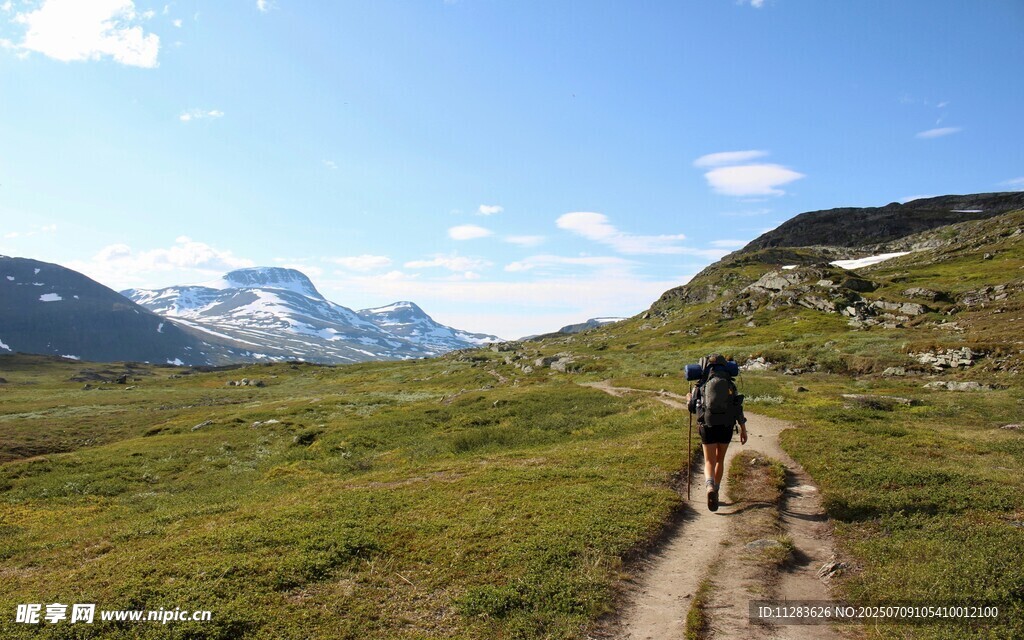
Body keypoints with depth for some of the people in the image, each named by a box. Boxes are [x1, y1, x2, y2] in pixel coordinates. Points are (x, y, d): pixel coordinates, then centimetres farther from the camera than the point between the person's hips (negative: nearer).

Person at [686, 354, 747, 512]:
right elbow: (738, 408, -1)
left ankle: (710, 488, -27)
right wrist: (743, 429, 2)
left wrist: (689, 399, 34)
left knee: (709, 462, 1)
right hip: (726, 427, 2)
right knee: (720, 460, 20)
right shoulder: (730, 385, 6)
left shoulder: (700, 386, 3)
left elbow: (692, 408, 11)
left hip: (708, 427, -2)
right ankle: (716, 492, 26)